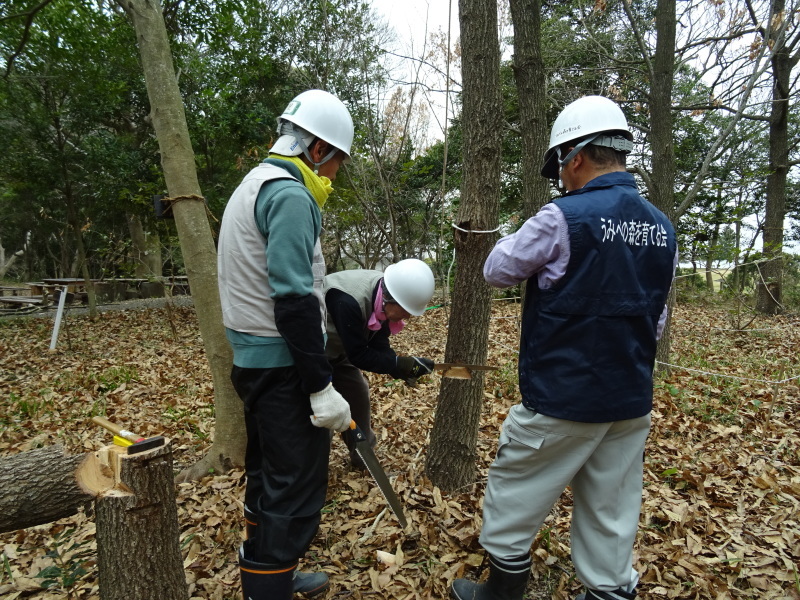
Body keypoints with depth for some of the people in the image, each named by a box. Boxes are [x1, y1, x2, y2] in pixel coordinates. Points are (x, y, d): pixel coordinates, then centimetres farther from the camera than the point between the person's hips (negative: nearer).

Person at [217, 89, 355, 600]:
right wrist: (321, 386, -19)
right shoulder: (291, 195, -15)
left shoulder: (253, 185, 17)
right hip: (284, 365, -11)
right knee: (297, 494, -1)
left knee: (268, 477, 21)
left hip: (252, 359, 11)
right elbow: (293, 301, -23)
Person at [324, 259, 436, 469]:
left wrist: (401, 368, -24)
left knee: (358, 392, 10)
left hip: (337, 350, 8)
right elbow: (358, 355, -32)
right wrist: (403, 364, -33)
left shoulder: (384, 297, -14)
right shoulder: (348, 301, -40)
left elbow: (379, 344, -8)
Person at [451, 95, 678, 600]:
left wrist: (520, 241, 13)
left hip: (561, 400, -6)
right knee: (612, 515, 18)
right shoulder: (662, 228, 5)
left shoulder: (563, 218, -18)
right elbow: (656, 317, 12)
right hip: (632, 402, 7)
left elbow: (497, 271, -5)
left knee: (515, 494, 14)